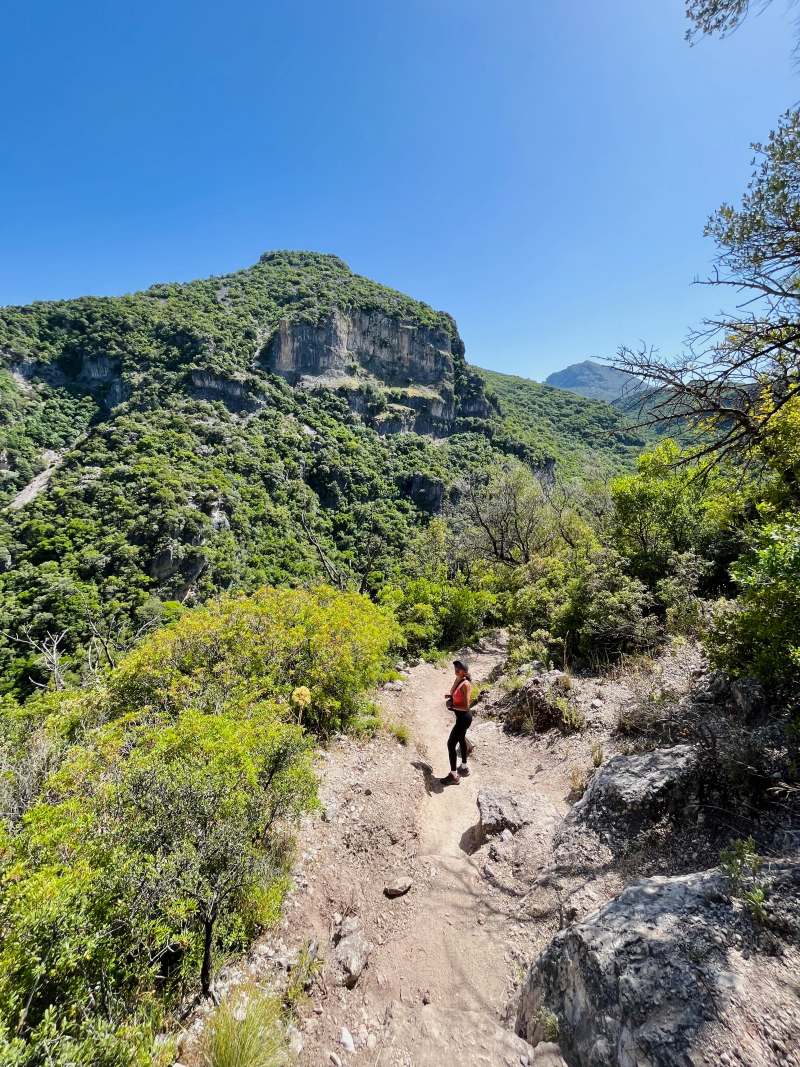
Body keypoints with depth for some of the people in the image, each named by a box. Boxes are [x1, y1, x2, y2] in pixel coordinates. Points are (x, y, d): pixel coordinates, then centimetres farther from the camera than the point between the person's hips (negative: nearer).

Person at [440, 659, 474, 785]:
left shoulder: (465, 684, -26)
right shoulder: (457, 680, 0)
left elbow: (466, 706, -27)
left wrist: (452, 706, -18)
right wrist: (450, 696, -2)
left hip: (463, 718, -10)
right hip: (461, 717, 10)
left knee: (451, 744, -4)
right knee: (461, 739, 25)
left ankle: (453, 776, 9)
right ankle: (464, 768, 46)